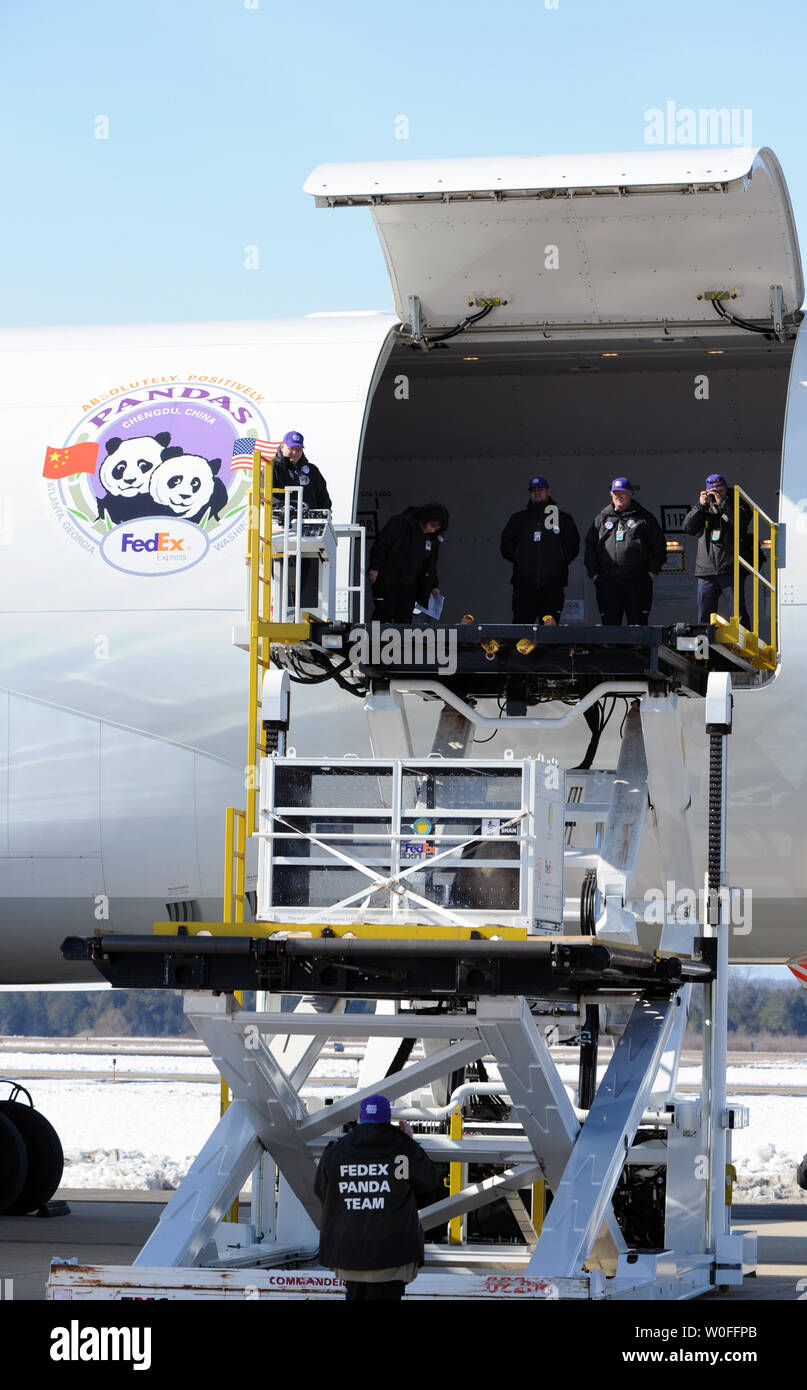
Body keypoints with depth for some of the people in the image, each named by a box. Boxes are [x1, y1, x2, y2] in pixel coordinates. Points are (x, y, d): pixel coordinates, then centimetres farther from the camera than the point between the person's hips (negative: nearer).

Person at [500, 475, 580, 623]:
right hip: (524, 584, 1)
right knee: (521, 624, -5)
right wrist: (518, 557, -2)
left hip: (553, 585, -1)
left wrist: (559, 558, -6)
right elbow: (506, 545, 14)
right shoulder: (518, 519, 18)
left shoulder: (563, 518, 14)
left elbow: (573, 545, 7)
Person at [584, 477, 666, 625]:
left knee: (638, 623, -2)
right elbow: (590, 546, 15)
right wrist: (593, 573, 5)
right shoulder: (602, 518, 14)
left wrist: (653, 571, -1)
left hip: (637, 579, -2)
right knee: (610, 623, 2)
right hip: (607, 580, 2)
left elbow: (658, 545, 8)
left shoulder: (644, 517, 9)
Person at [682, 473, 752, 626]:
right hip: (706, 570, 4)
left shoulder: (737, 503, 5)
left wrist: (722, 503, -15)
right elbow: (688, 527, 4)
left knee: (738, 613, -4)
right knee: (704, 615, 7)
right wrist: (700, 506, -7)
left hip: (731, 569, -4)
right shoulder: (703, 506, 15)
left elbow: (742, 522, -15)